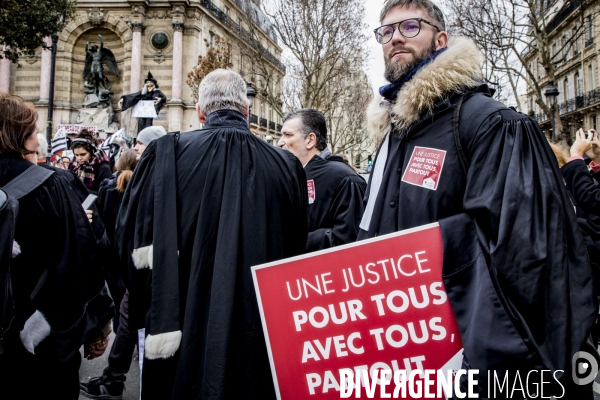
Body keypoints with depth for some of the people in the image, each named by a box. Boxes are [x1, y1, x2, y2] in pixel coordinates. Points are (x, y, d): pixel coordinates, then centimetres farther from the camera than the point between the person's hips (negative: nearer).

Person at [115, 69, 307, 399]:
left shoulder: (167, 154, -10)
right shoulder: (285, 167, -6)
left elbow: (131, 239, -5)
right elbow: (295, 251, 3)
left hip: (180, 324, -1)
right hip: (257, 334, 2)